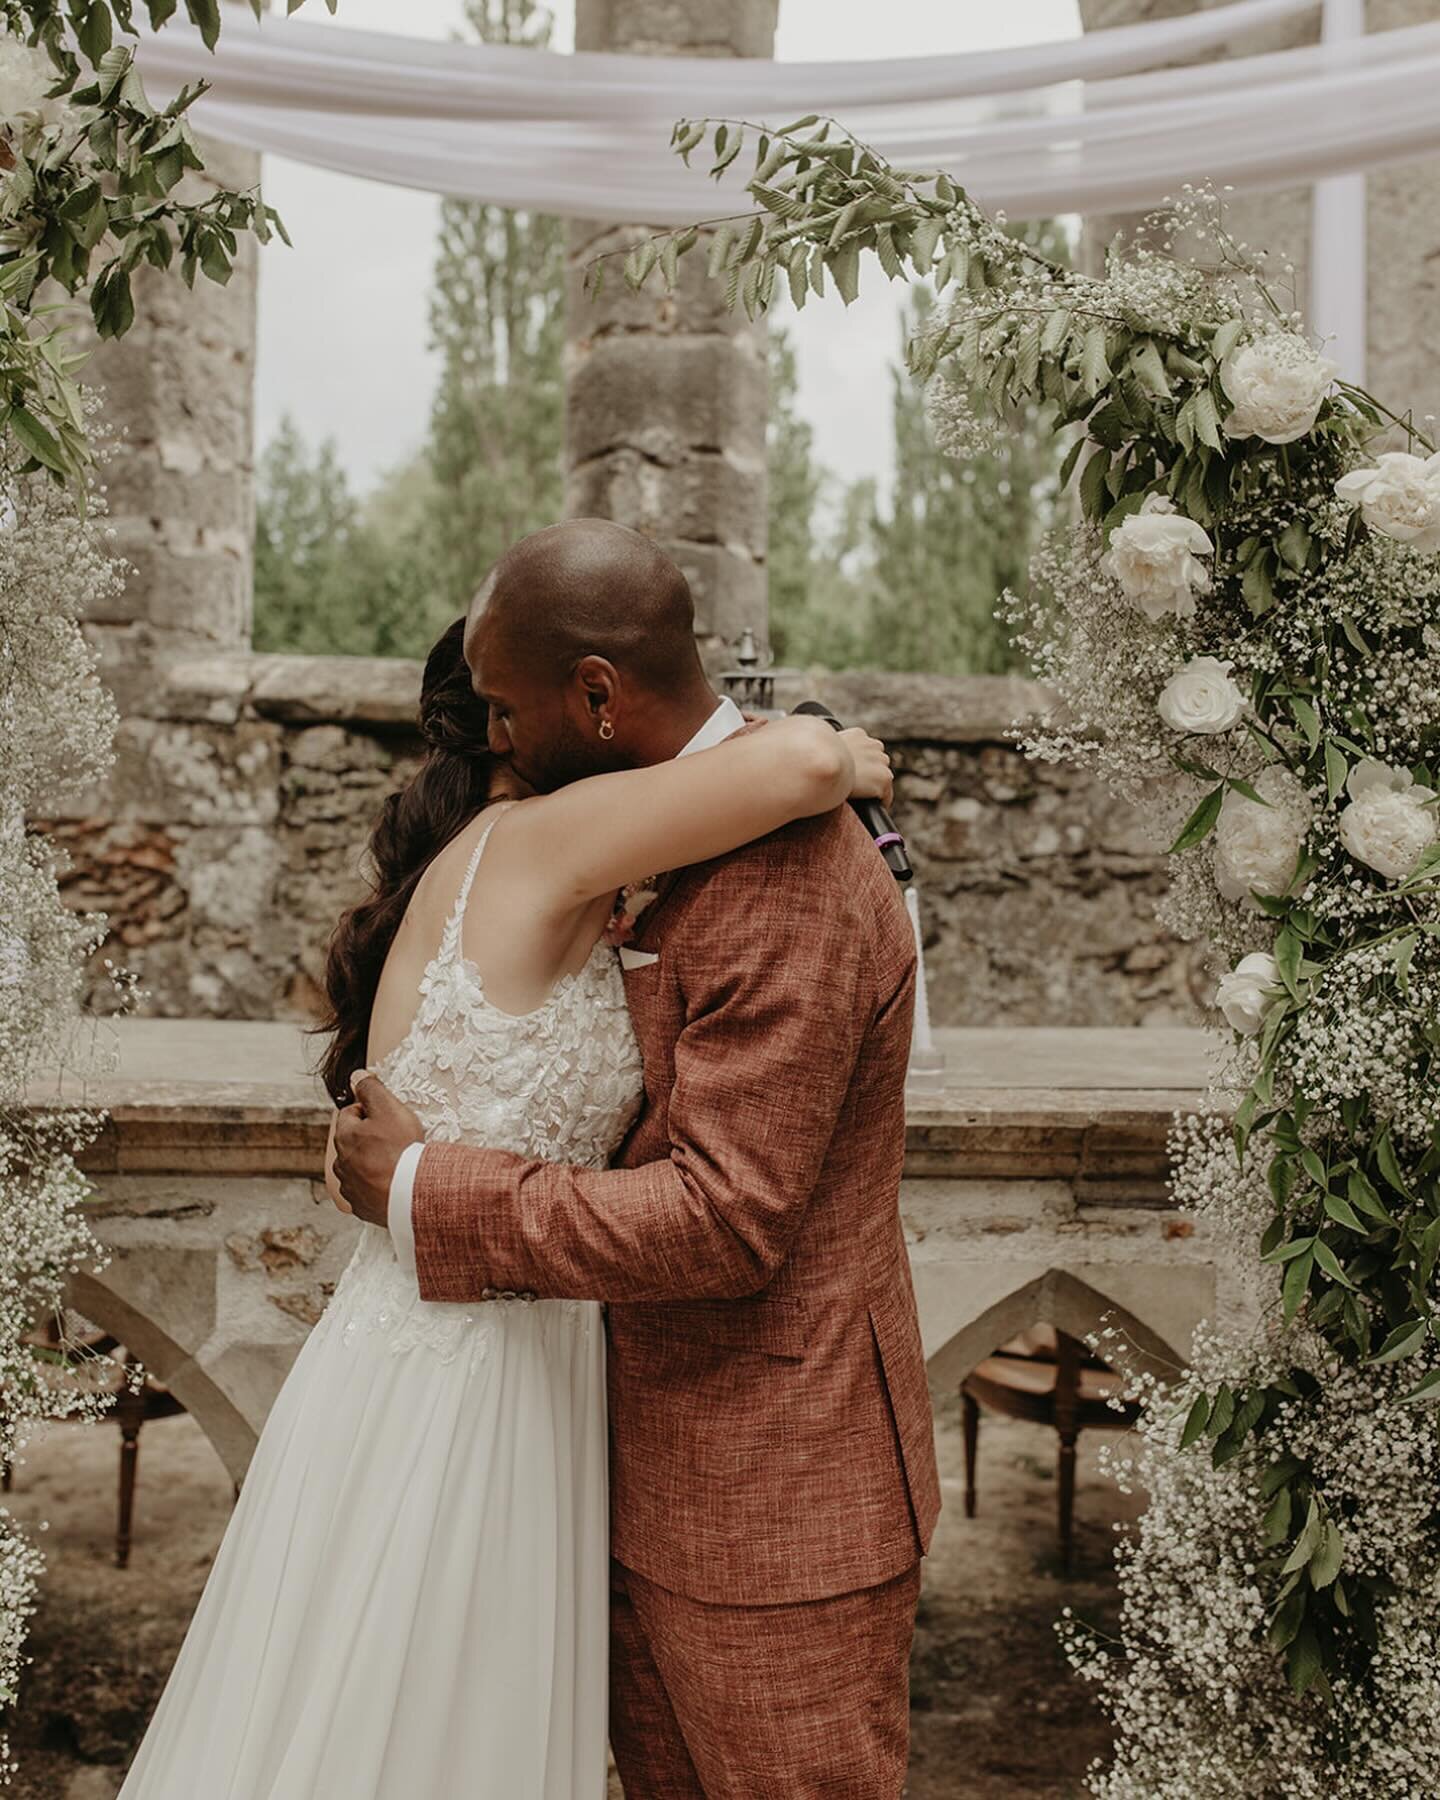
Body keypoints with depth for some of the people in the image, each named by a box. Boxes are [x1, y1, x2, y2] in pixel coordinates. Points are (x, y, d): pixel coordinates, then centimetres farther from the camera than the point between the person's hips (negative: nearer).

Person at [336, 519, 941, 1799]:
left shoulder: (787, 891, -25)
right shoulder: (685, 840, 8)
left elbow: (724, 1217, -29)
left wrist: (426, 1191, -21)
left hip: (783, 1498, -9)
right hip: (665, 1461, 9)